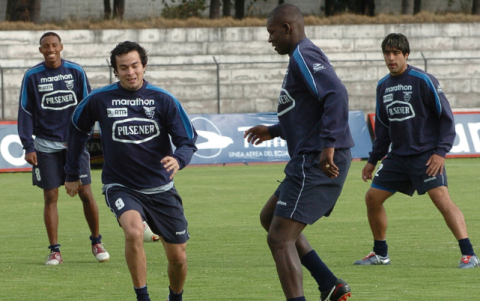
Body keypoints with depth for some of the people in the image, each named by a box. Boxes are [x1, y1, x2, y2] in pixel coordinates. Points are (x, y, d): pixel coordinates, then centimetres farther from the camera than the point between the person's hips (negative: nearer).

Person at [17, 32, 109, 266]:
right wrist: (28, 146, -4)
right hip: (46, 145, 0)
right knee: (50, 197, -1)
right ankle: (54, 251, 5)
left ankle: (96, 242, 15)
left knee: (85, 193, -3)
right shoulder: (32, 76, 1)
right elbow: (25, 112, 3)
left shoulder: (76, 72, 3)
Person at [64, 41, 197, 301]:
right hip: (120, 187, -2)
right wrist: (72, 174, 18)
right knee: (134, 232, -32)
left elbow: (188, 140, -4)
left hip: (160, 188, 2)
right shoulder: (99, 100, -6)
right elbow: (77, 129, 13)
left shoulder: (164, 100, -6)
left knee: (178, 257, 4)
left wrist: (178, 159, -27)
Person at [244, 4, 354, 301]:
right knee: (270, 218, 24)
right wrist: (274, 131, 37)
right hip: (309, 162, 11)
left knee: (280, 239, -12)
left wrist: (328, 144, -32)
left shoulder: (303, 55, -12)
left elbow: (336, 95, -27)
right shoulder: (301, 56, 20)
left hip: (317, 162, -11)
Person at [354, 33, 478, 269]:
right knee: (373, 198, 5)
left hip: (426, 154, -7)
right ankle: (380, 253, 22)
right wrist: (373, 160, 20)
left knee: (441, 198, -20)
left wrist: (441, 152, -16)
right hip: (398, 156, 7)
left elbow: (446, 117, -9)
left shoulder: (423, 81, -10)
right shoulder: (383, 86, 10)